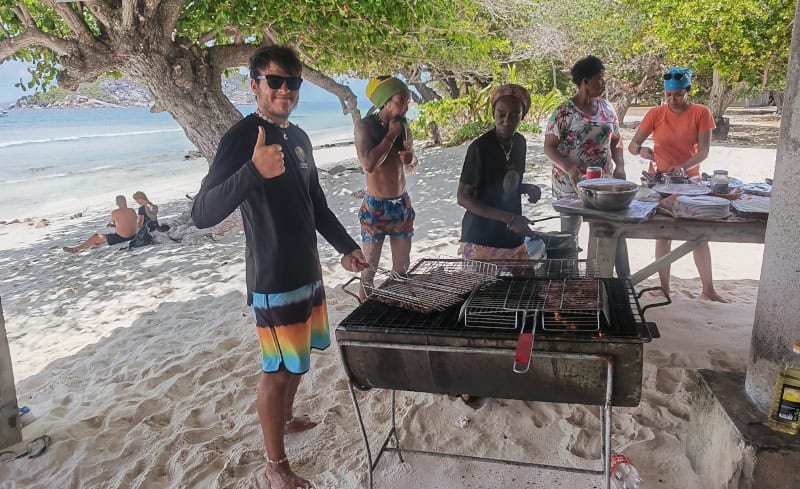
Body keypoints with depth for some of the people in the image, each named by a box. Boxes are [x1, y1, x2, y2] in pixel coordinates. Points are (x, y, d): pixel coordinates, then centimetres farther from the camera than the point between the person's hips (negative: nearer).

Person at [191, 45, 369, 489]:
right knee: (277, 369, 3)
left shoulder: (298, 137, 8)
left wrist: (346, 247, 11)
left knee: (298, 358, 22)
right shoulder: (242, 137, -17)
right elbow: (202, 214, -27)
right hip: (273, 279, -8)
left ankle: (286, 419, 46)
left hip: (308, 270, 8)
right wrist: (254, 170, -41)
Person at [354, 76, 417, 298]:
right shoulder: (365, 126, -12)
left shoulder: (403, 125, 4)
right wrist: (391, 135, -19)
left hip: (402, 204, 5)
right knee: (369, 268, 4)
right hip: (375, 207, -5)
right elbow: (368, 164, -27)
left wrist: (410, 159, -9)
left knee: (402, 267, 12)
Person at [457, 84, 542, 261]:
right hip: (482, 239, -7)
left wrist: (527, 188, -5)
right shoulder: (480, 147, -16)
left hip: (513, 238, 7)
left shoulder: (520, 143, 4)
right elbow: (463, 198, -16)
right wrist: (508, 218, -22)